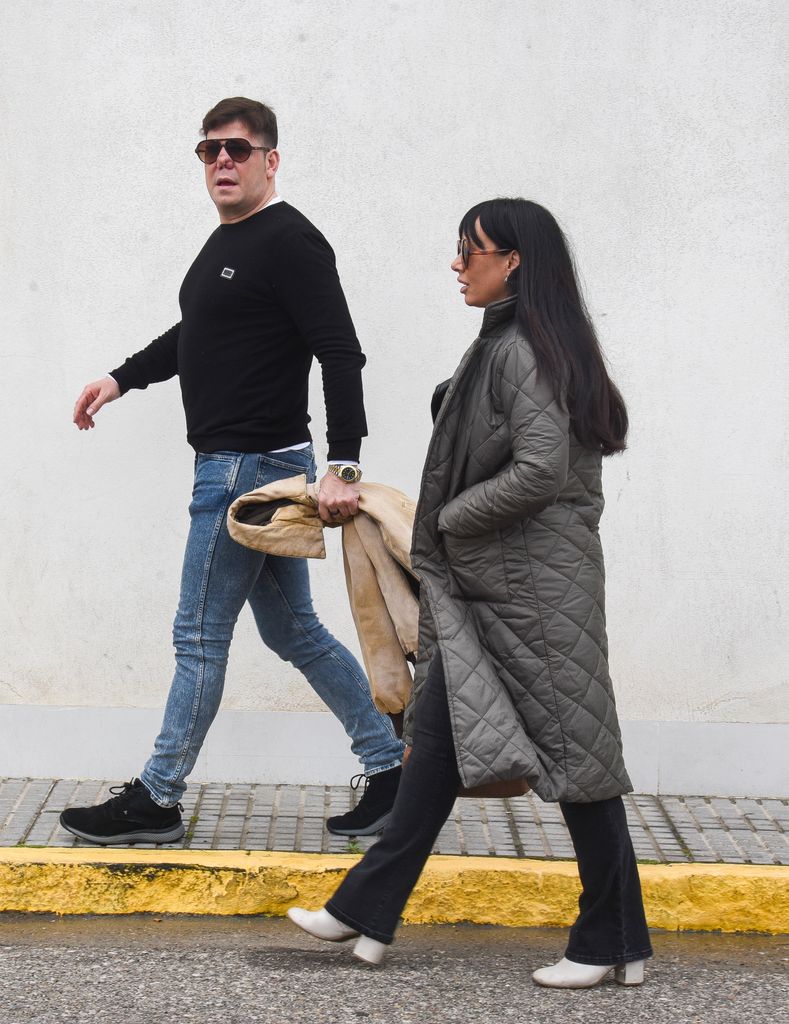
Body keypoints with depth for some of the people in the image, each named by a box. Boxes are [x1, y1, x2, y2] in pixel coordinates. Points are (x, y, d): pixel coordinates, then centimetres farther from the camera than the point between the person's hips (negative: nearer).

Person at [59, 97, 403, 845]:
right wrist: (122, 378, 26)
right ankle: (391, 765, 21)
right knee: (292, 632, 14)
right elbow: (197, 335, 31)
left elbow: (341, 355, -21)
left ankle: (155, 799, 12)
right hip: (243, 466, 10)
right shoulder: (227, 241, 16)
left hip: (249, 467, -10)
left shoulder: (290, 242, -14)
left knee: (199, 637, 0)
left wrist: (344, 466, -27)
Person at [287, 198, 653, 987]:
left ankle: (612, 943, 13)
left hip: (533, 590, -10)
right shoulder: (504, 344, 14)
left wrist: (448, 519, -11)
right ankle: (366, 914, 18)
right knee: (440, 736, 11)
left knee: (571, 749, 0)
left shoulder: (522, 350, -16)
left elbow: (542, 470, -24)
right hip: (484, 585, 10)